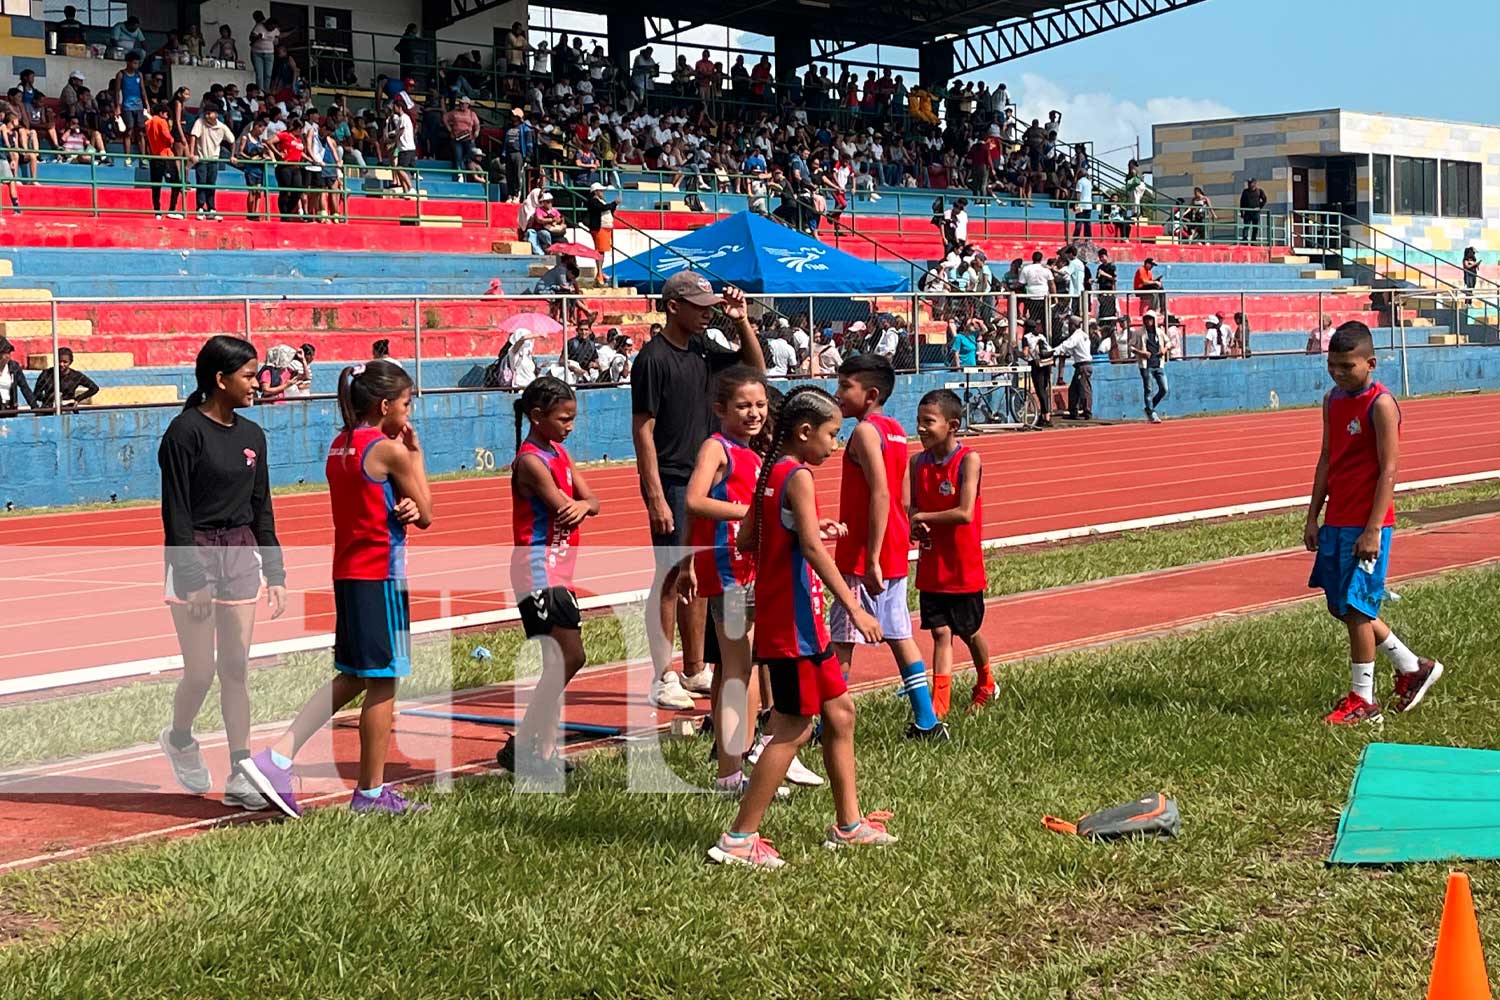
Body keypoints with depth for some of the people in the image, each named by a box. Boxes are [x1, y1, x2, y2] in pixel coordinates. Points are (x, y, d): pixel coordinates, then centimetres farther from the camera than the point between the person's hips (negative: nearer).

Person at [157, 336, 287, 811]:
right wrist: (191, 578, -17)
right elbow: (175, 511, -13)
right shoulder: (185, 432, -11)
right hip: (195, 554, -6)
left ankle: (240, 776, 7)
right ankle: (178, 739, 28)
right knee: (201, 671, -2)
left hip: (242, 556, 6)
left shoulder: (251, 435, 9)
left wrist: (274, 572, 10)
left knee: (236, 669, 5)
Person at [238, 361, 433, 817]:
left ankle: (275, 759, 5)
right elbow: (426, 515, -4)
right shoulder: (389, 450, -14)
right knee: (382, 682, 2)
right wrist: (415, 453, 4)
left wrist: (403, 508, -6)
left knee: (351, 677, 15)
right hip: (380, 576, -9)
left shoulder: (339, 446, 12)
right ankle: (371, 792, 11)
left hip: (348, 573, 9)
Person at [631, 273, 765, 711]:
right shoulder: (654, 358, -12)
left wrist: (742, 322, 7)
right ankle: (662, 679, 0)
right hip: (671, 482, -8)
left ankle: (695, 671, 21)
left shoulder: (701, 349, 10)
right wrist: (656, 498, -20)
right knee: (672, 577, -6)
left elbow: (754, 367, 24)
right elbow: (643, 430, -15)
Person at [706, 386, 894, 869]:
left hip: (792, 621, 10)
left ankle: (848, 824, 25)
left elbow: (747, 541, 16)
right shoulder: (798, 476, -15)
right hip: (793, 621, -10)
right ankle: (739, 838, -1)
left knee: (839, 710, 16)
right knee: (793, 729, -4)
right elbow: (812, 549, -24)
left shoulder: (771, 472, 12)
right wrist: (853, 607, -24)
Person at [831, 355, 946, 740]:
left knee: (841, 641, -3)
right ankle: (927, 722, 15)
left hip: (865, 555, -9)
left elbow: (880, 495, -23)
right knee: (899, 636, 13)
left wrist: (872, 559, -25)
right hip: (895, 553, 9)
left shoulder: (865, 431, -15)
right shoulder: (895, 430, 12)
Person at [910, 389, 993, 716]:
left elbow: (965, 513, -23)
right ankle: (938, 705, -4)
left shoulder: (968, 460, -16)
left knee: (969, 631, 14)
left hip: (963, 566, -3)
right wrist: (914, 523, -13)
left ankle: (985, 684, 40)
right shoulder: (918, 462, 0)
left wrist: (923, 517, -17)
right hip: (931, 566, 3)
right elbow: (912, 506, 10)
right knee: (940, 632, -1)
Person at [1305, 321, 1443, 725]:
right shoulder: (1333, 401, 10)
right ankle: (1413, 668, 27)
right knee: (1342, 608, 12)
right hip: (1336, 523, 8)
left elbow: (1389, 469, -15)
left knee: (1356, 608, -4)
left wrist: (1373, 529, -19)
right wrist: (1313, 518, 12)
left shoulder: (1380, 404, -13)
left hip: (1366, 525, -8)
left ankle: (1362, 700, 7)